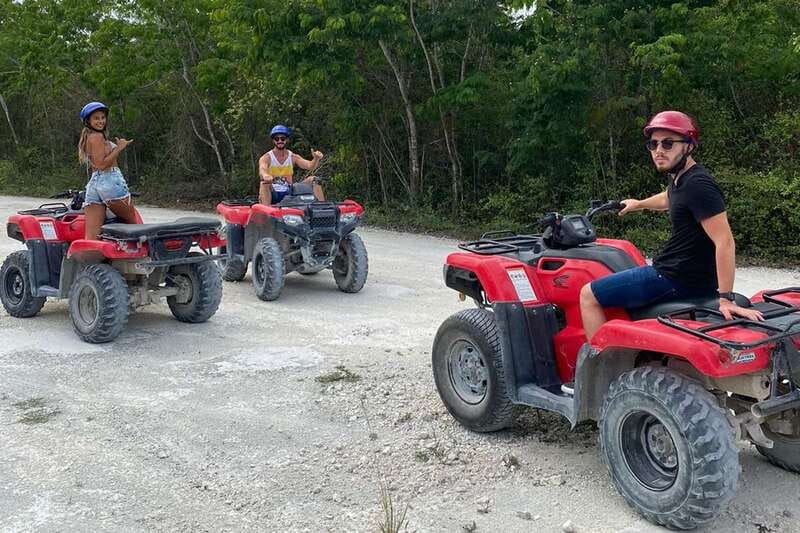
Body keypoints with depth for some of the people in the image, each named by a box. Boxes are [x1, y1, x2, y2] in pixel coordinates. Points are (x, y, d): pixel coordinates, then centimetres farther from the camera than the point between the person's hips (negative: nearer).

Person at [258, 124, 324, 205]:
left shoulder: (293, 157, 7)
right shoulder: (266, 158, -3)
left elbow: (310, 166, -8)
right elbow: (262, 170, -25)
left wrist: (316, 159, -32)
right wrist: (265, 175, -51)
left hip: (289, 194, 3)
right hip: (272, 195, -3)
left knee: (312, 180, -10)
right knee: (265, 183, -35)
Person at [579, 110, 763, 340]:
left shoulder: (698, 185, -21)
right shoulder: (680, 179, 8)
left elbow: (725, 241, -27)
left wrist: (725, 298, -32)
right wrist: (639, 204, 51)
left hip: (677, 281, -11)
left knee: (588, 295, -7)